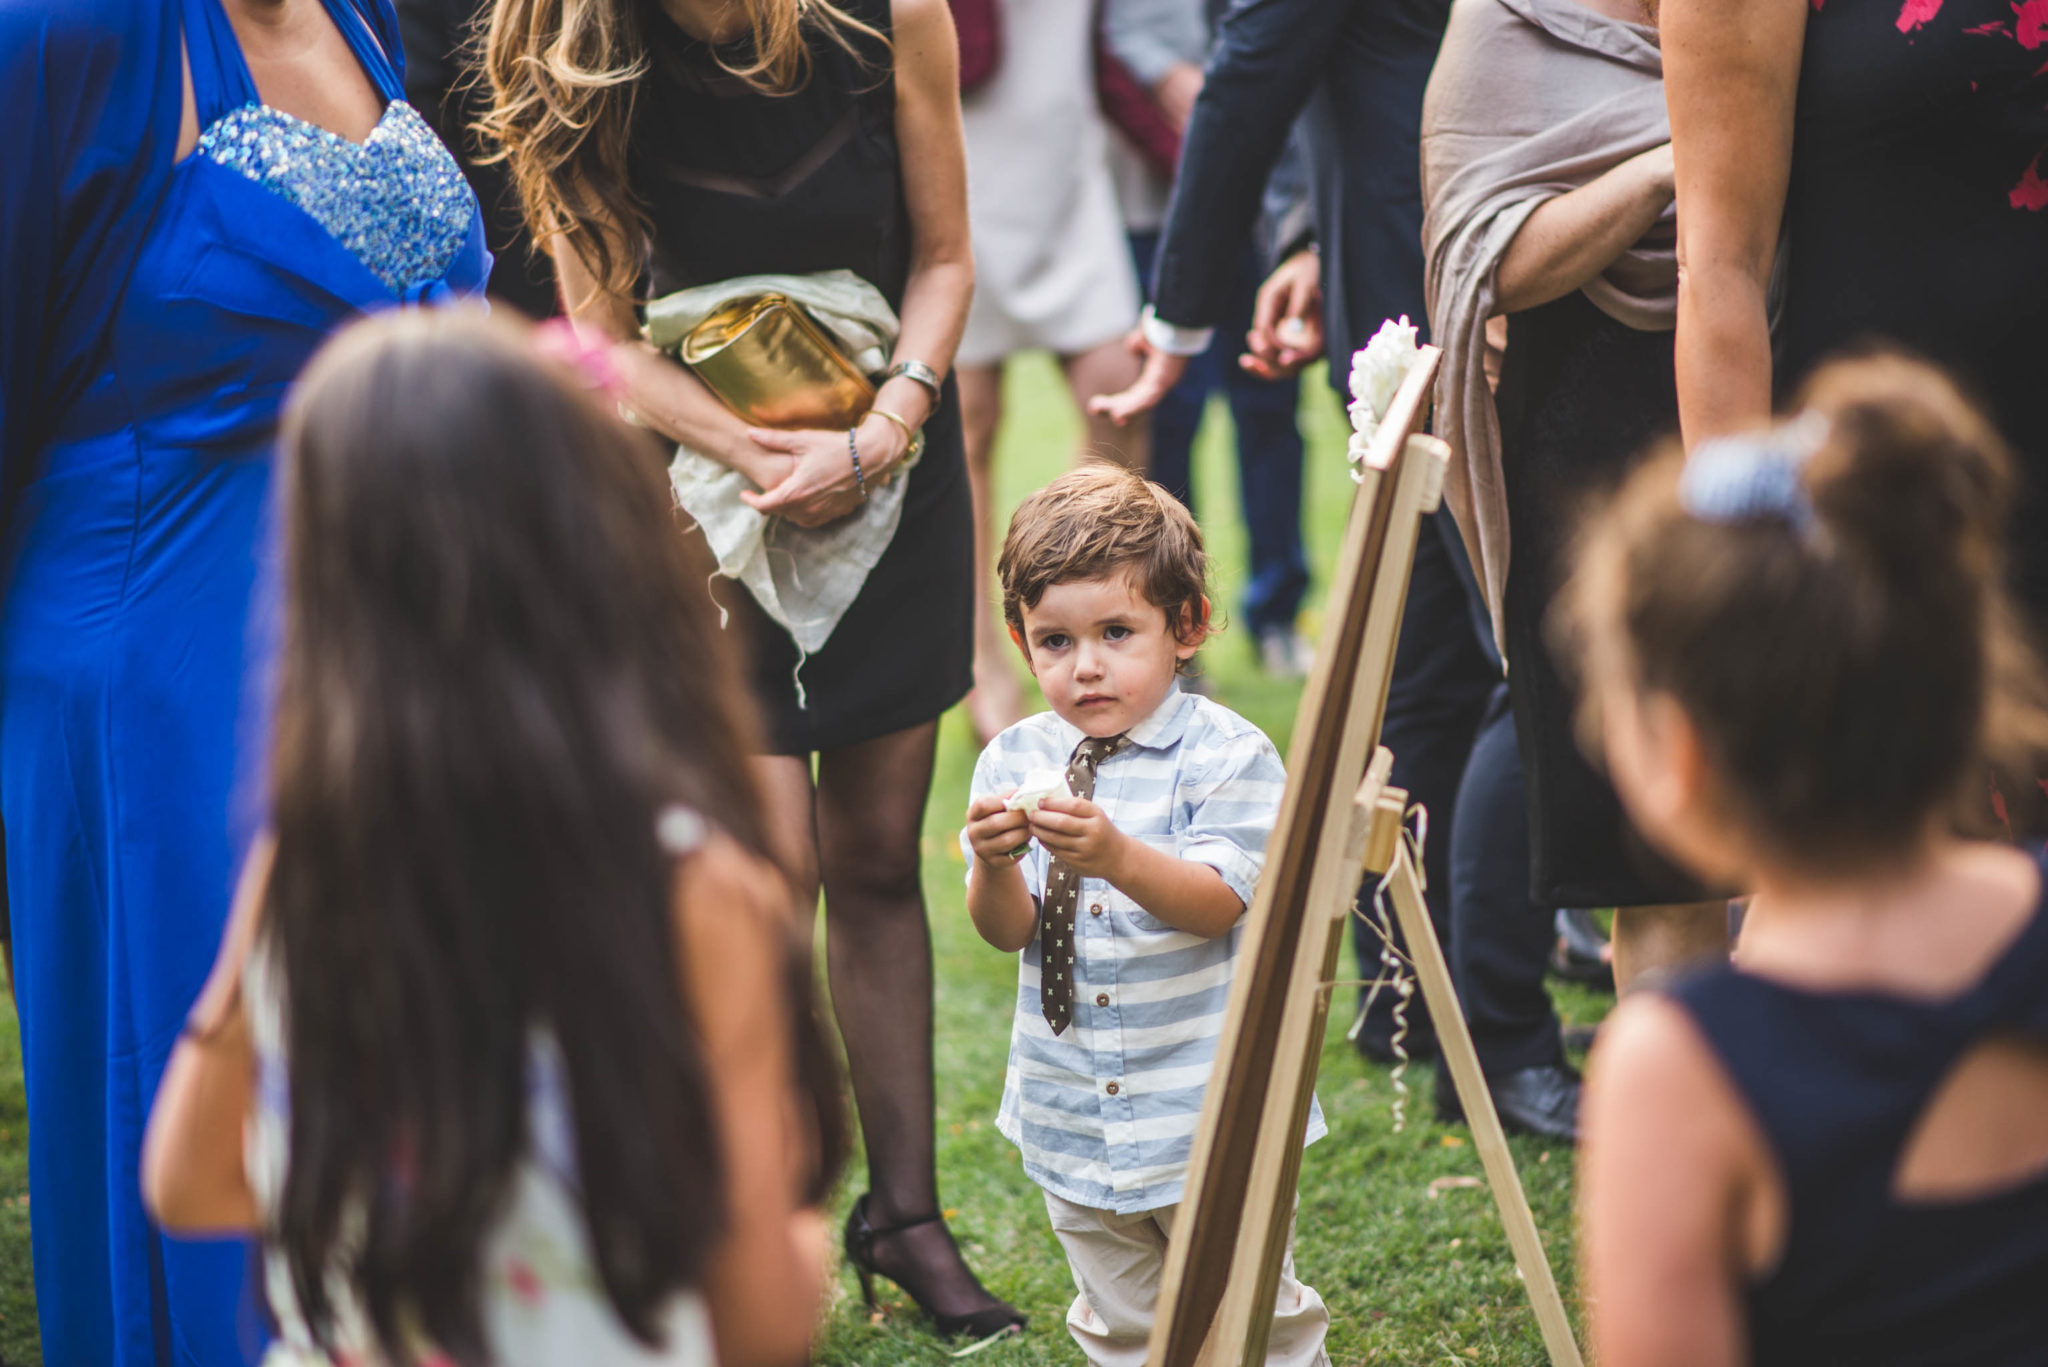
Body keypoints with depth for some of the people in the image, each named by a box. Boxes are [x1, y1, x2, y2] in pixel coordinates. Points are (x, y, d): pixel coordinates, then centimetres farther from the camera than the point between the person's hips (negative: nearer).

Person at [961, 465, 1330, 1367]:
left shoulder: (1226, 753, -11)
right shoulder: (1013, 760, 1)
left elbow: (1219, 904, -21)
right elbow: (1006, 931, -3)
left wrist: (1119, 858, -38)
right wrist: (993, 868, -26)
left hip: (1207, 1104, -4)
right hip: (1073, 1112, 4)